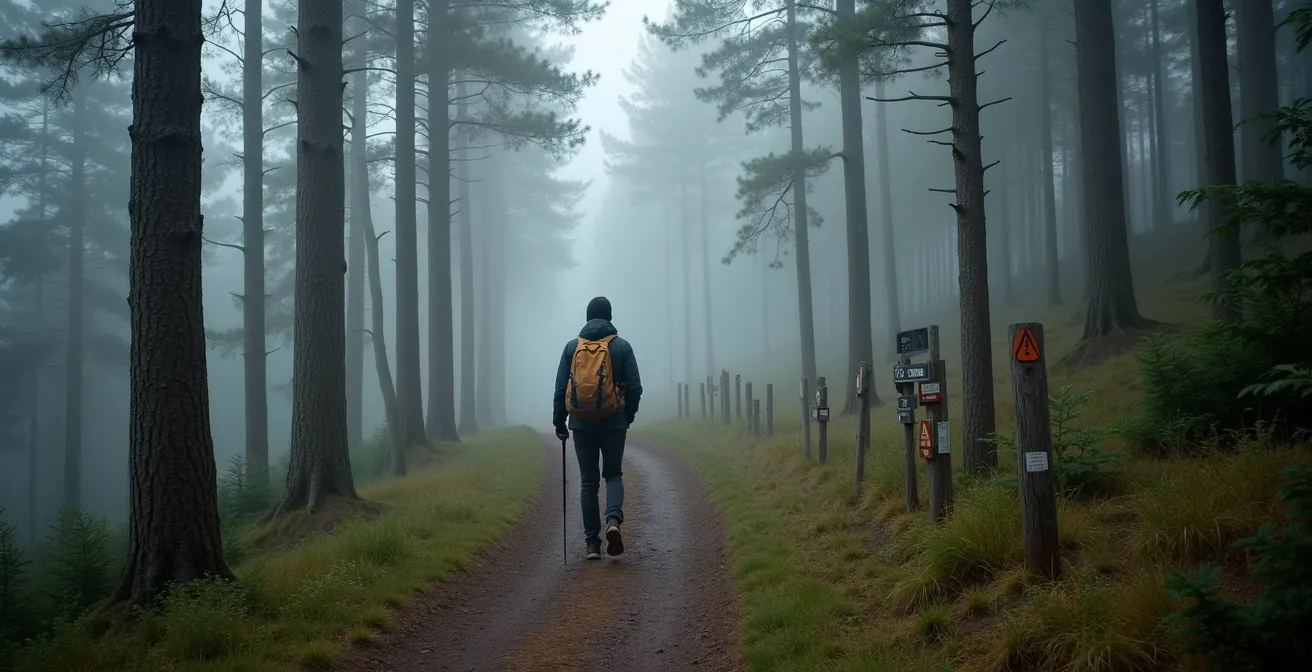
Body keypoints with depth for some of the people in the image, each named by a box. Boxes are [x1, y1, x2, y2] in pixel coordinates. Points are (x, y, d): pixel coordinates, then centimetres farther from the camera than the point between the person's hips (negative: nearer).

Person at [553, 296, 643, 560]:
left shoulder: (572, 347, 1)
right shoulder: (621, 346, -2)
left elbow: (560, 389, 1)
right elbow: (635, 388, -3)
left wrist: (559, 422, 10)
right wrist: (628, 417, 12)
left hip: (582, 424, 1)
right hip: (613, 423, -1)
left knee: (588, 481, 10)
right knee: (613, 474, 16)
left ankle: (592, 542, 9)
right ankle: (614, 519, -11)